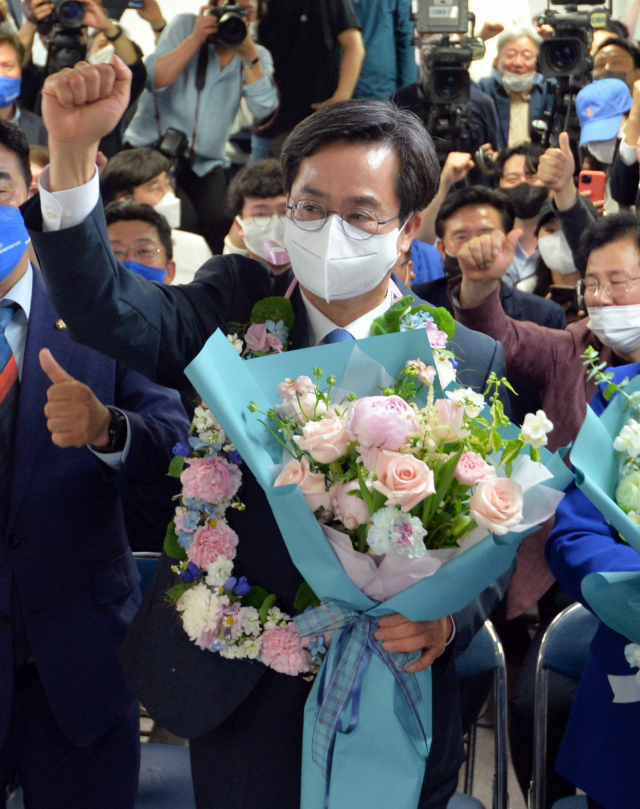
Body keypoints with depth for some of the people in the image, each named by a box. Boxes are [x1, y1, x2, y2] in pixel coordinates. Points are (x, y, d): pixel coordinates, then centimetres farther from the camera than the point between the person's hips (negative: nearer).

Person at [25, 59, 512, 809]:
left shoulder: (473, 362, -5)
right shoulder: (236, 304, -3)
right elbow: (105, 309, -20)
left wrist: (448, 618, -21)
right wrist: (73, 152, -34)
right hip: (237, 698, 1)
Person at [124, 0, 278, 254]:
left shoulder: (257, 56, 8)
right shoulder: (185, 26, 1)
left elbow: (263, 107, -11)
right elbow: (155, 79, -14)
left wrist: (248, 54, -19)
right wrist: (196, 38, -19)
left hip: (204, 162, 2)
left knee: (221, 223, -17)